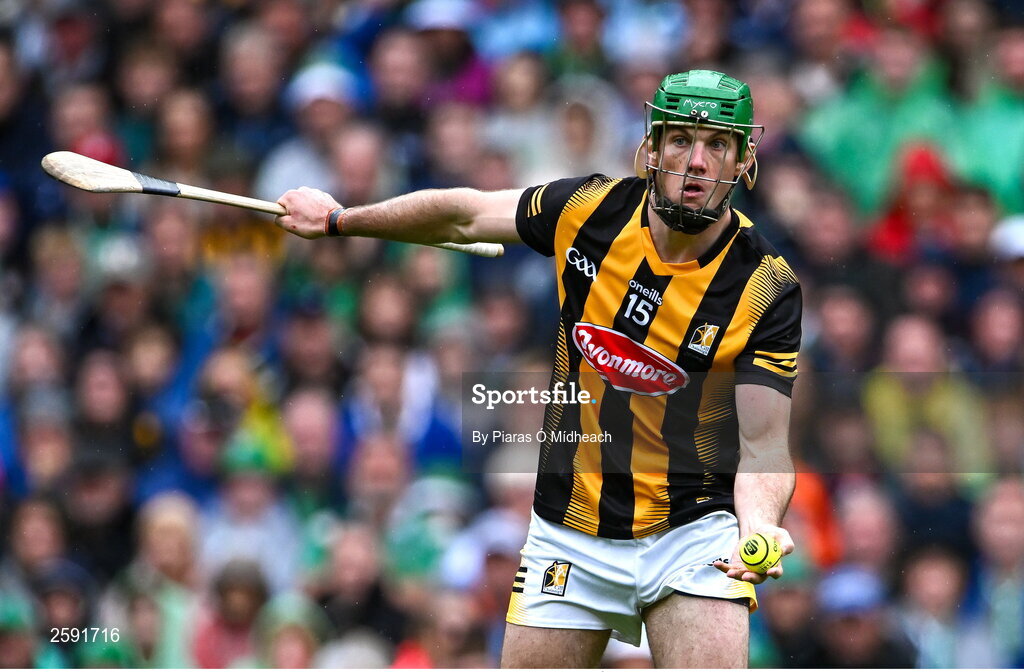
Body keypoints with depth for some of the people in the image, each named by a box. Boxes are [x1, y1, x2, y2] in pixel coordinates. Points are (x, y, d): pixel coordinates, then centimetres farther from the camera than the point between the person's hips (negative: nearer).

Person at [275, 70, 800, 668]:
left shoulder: (768, 288, -15)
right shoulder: (593, 210, -7)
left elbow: (764, 445, -17)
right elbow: (466, 216, 11)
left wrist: (759, 525, -38)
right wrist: (340, 219, 21)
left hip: (694, 530, -3)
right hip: (569, 534, 3)